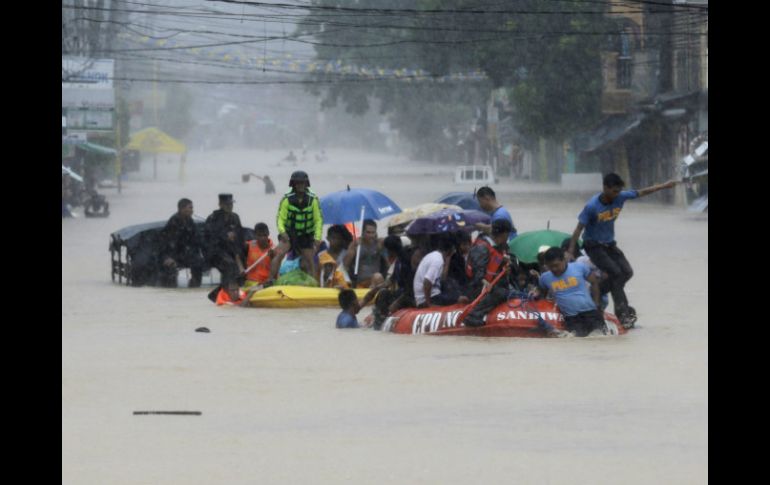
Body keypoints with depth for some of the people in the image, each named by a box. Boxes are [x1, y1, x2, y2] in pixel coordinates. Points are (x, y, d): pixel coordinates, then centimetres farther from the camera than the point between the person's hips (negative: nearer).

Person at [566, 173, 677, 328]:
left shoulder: (620, 197, -8)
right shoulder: (592, 206, -24)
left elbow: (641, 193, 4)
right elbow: (579, 229, -22)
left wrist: (664, 186, 8)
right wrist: (570, 252, -26)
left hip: (609, 244, 7)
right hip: (593, 246, -7)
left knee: (627, 272, -8)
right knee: (615, 272, -20)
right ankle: (623, 311, -18)